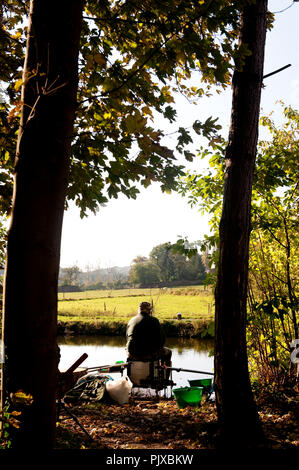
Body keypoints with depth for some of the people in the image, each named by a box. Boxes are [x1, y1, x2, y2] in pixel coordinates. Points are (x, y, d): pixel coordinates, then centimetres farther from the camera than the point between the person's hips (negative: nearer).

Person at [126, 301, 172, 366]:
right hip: (150, 355, -5)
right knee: (168, 351, 22)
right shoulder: (154, 320, -8)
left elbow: (128, 339, 16)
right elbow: (162, 339, -4)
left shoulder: (131, 320, 7)